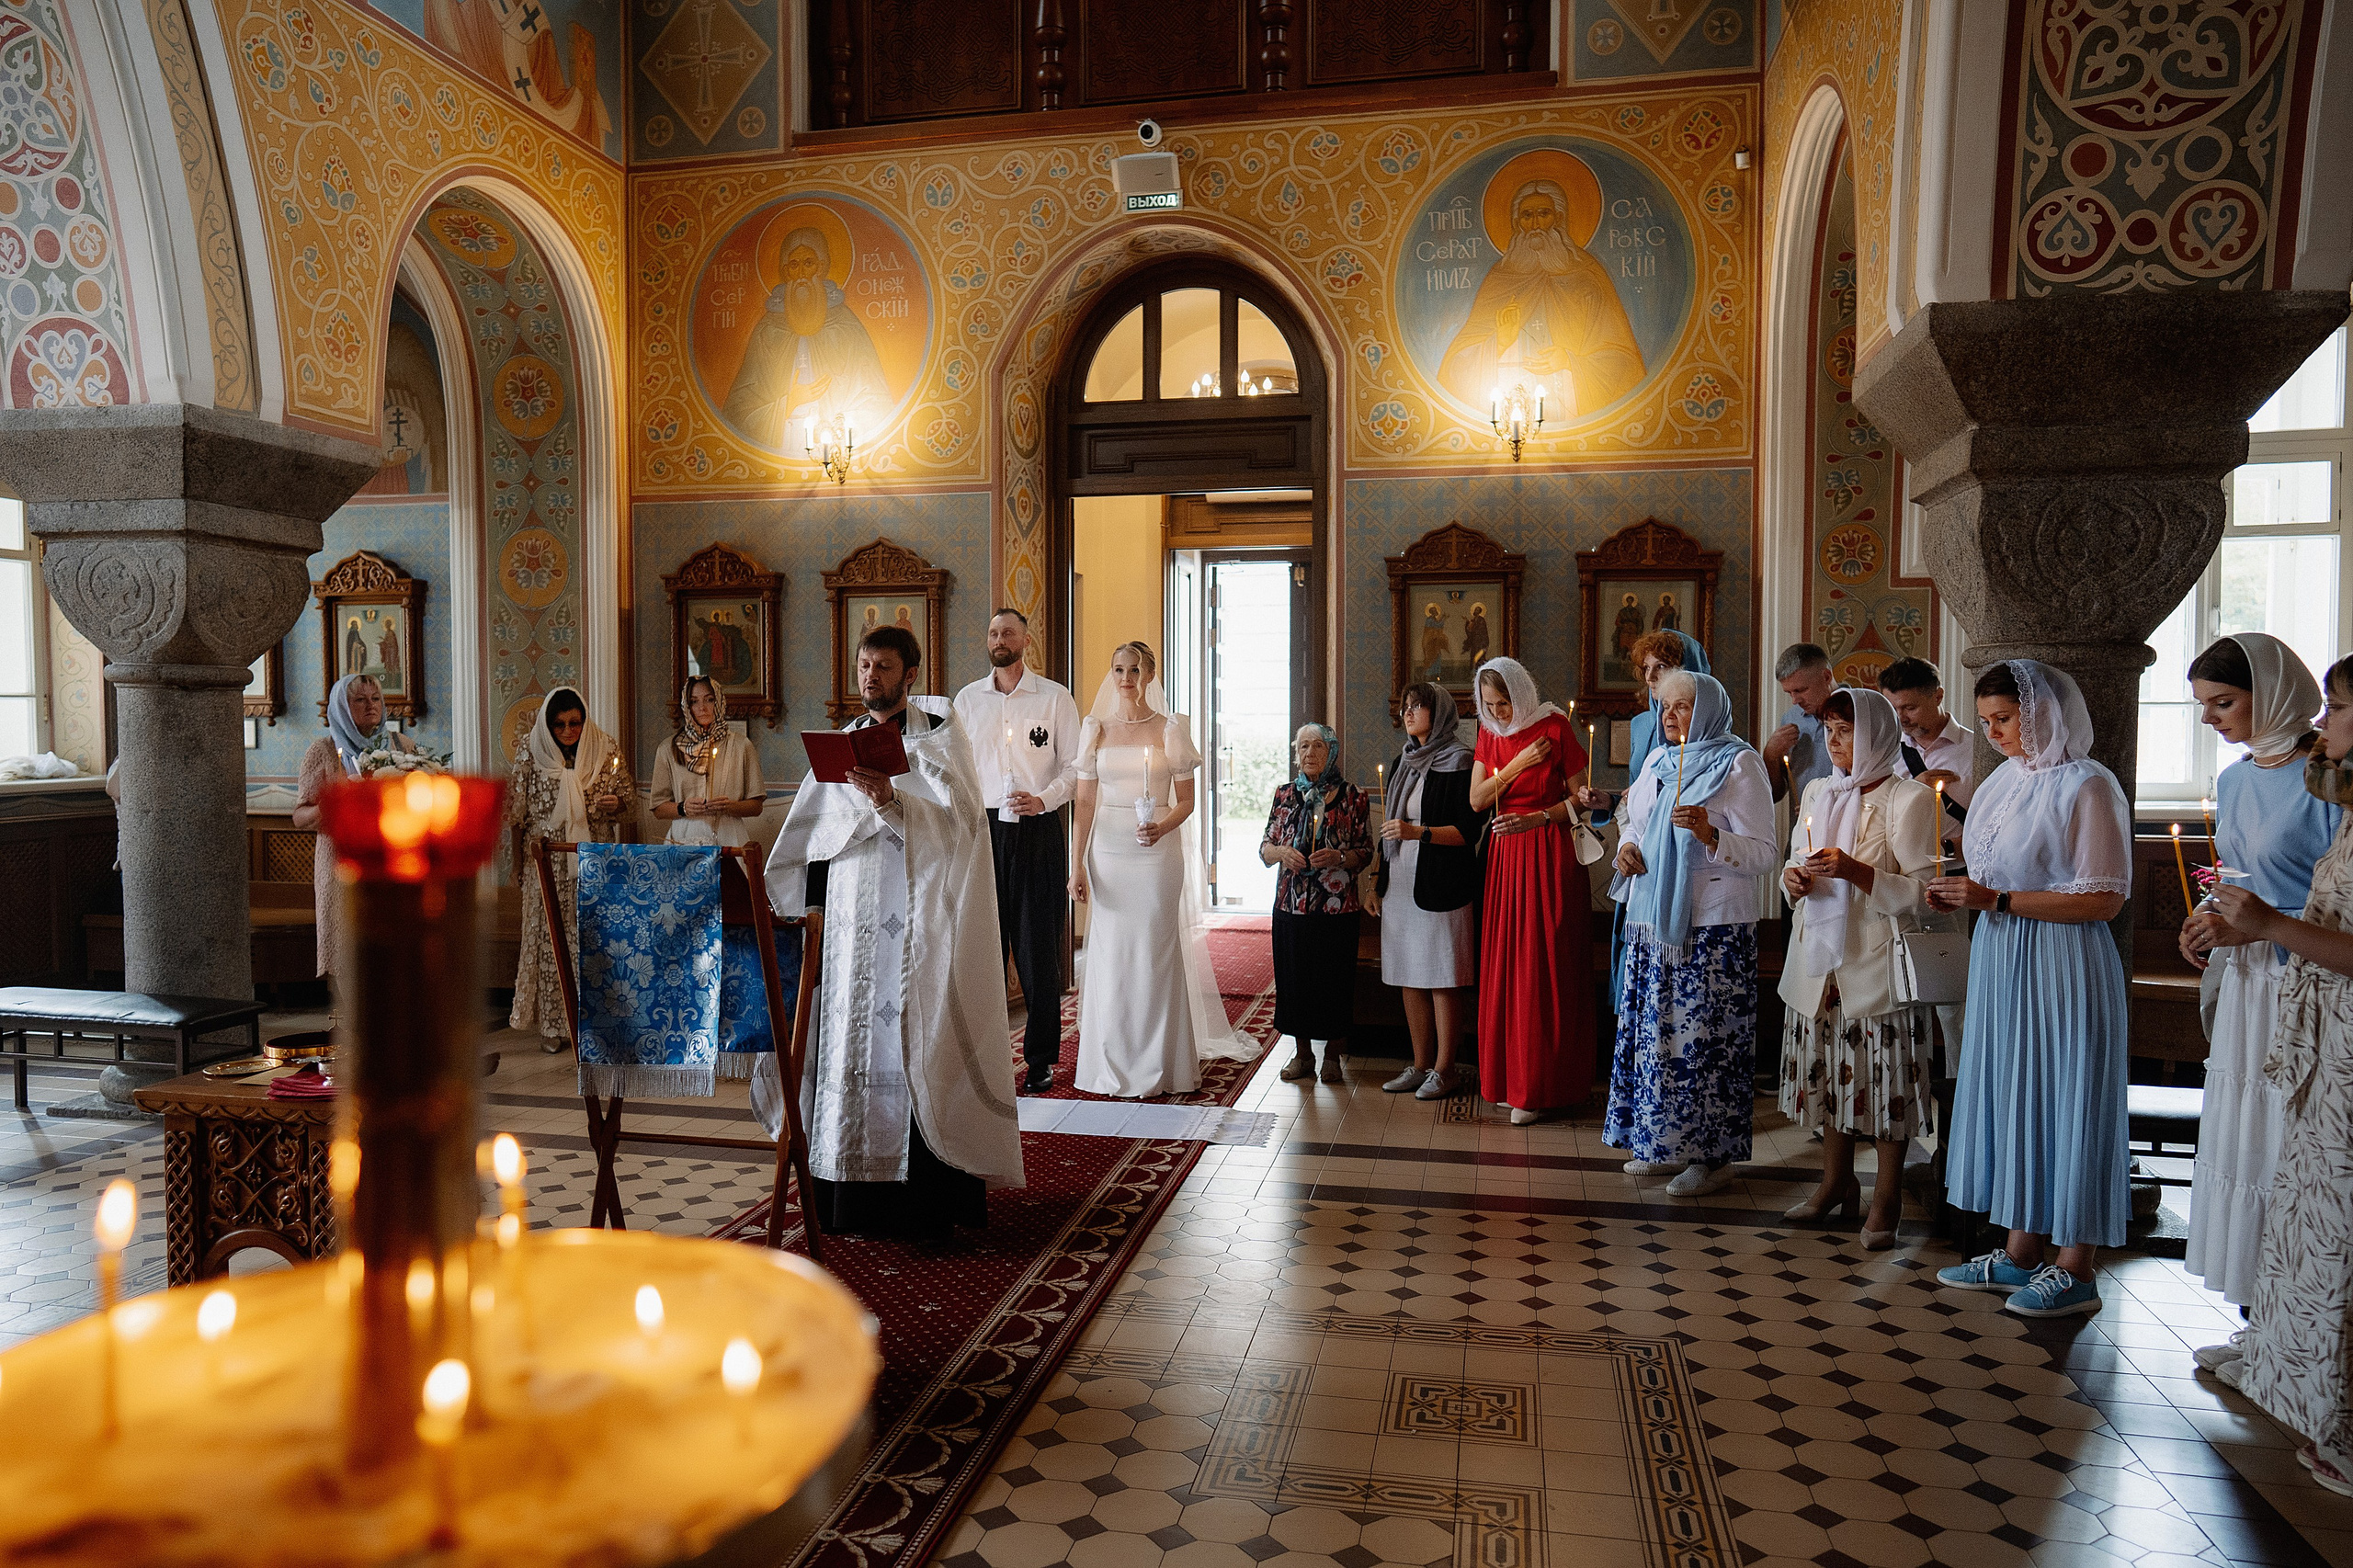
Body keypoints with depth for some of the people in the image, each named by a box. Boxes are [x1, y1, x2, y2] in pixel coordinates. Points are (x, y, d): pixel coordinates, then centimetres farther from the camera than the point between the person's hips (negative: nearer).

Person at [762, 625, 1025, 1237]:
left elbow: (955, 825, -11)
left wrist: (892, 801, -24)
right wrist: (812, 919, 7)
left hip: (918, 922, -5)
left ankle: (925, 1199, 0)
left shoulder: (940, 738, 1)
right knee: (851, 1043, 3)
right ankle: (857, 1198, 11)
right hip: (853, 923, 5)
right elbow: (816, 839, 14)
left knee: (914, 1046, -7)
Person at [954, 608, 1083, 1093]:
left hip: (1037, 831, -2)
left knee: (1038, 948, 0)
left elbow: (1073, 766, 1)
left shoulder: (1055, 697, 4)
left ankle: (1041, 1061, 8)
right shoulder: (968, 699, 12)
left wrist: (1043, 799, -16)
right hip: (983, 830, 2)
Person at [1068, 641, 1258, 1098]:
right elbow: (1084, 803, 6)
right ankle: (1112, 1066, 15)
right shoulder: (1095, 729, 7)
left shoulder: (1171, 729, 2)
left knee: (1156, 954, 0)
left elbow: (1186, 801, 2)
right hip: (1109, 853, 2)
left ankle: (1158, 1067, 12)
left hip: (1157, 852, -2)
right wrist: (1077, 865, 0)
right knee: (1110, 956, 4)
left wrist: (1161, 828, -18)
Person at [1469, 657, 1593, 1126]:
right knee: (1504, 966, 4)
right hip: (1505, 854, 5)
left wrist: (1535, 818, -17)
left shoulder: (1555, 728, -6)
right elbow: (1476, 800, 0)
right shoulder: (1489, 734, 8)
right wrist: (1516, 765, -11)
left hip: (1549, 855, -5)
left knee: (1542, 968, -2)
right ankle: (1511, 1078, 14)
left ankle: (1539, 1087, 5)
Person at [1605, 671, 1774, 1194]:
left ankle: (1713, 1154, 8)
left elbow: (1765, 854, -11)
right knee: (1652, 1029, 10)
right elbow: (1636, 822, 25)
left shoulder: (1739, 764, -7)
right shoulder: (1658, 761, 14)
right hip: (1652, 919, 7)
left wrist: (1710, 835, -27)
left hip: (1712, 927, -7)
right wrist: (1627, 846, 3)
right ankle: (1660, 1141, 23)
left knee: (1703, 1034, -3)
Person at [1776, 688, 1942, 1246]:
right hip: (1821, 955, 6)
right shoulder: (1818, 793, 12)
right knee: (1828, 1072, 12)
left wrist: (1854, 871, -23)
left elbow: (1922, 893, -12)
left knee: (1883, 1080, -1)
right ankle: (1836, 1184, 27)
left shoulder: (1909, 798, -8)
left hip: (1878, 963, -6)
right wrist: (1794, 878, -2)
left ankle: (1885, 1202, 12)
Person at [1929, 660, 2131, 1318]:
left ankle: (2075, 1269, 11)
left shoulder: (2086, 786, -13)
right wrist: (1962, 895, 1)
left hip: (2062, 967, -8)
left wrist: (1997, 900, -20)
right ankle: (2021, 1251, 21)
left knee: (2065, 1100, 0)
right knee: (2011, 1096, 11)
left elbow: (2104, 898, -18)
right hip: (2002, 963, 8)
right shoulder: (2004, 780, 11)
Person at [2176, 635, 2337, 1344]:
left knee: (2289, 1151, -2)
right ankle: (2264, 1329, 23)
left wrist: (2252, 928, -21)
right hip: (2246, 986, 8)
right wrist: (2211, 927, 6)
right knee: (2242, 1145, 11)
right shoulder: (2234, 780, 12)